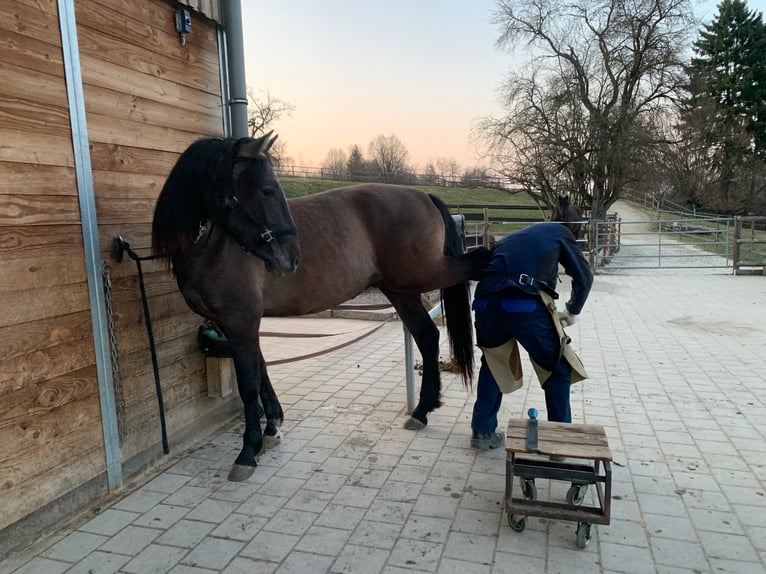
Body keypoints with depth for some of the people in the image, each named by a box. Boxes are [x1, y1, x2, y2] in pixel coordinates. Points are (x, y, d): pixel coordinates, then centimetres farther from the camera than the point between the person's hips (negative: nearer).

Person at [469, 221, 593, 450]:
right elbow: (584, 277, 21)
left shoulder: (509, 239, 36)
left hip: (485, 302, 5)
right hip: (525, 305, -4)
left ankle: (483, 431, 32)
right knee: (558, 369, 18)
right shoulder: (558, 231, 25)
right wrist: (572, 311, 38)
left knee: (492, 363, 28)